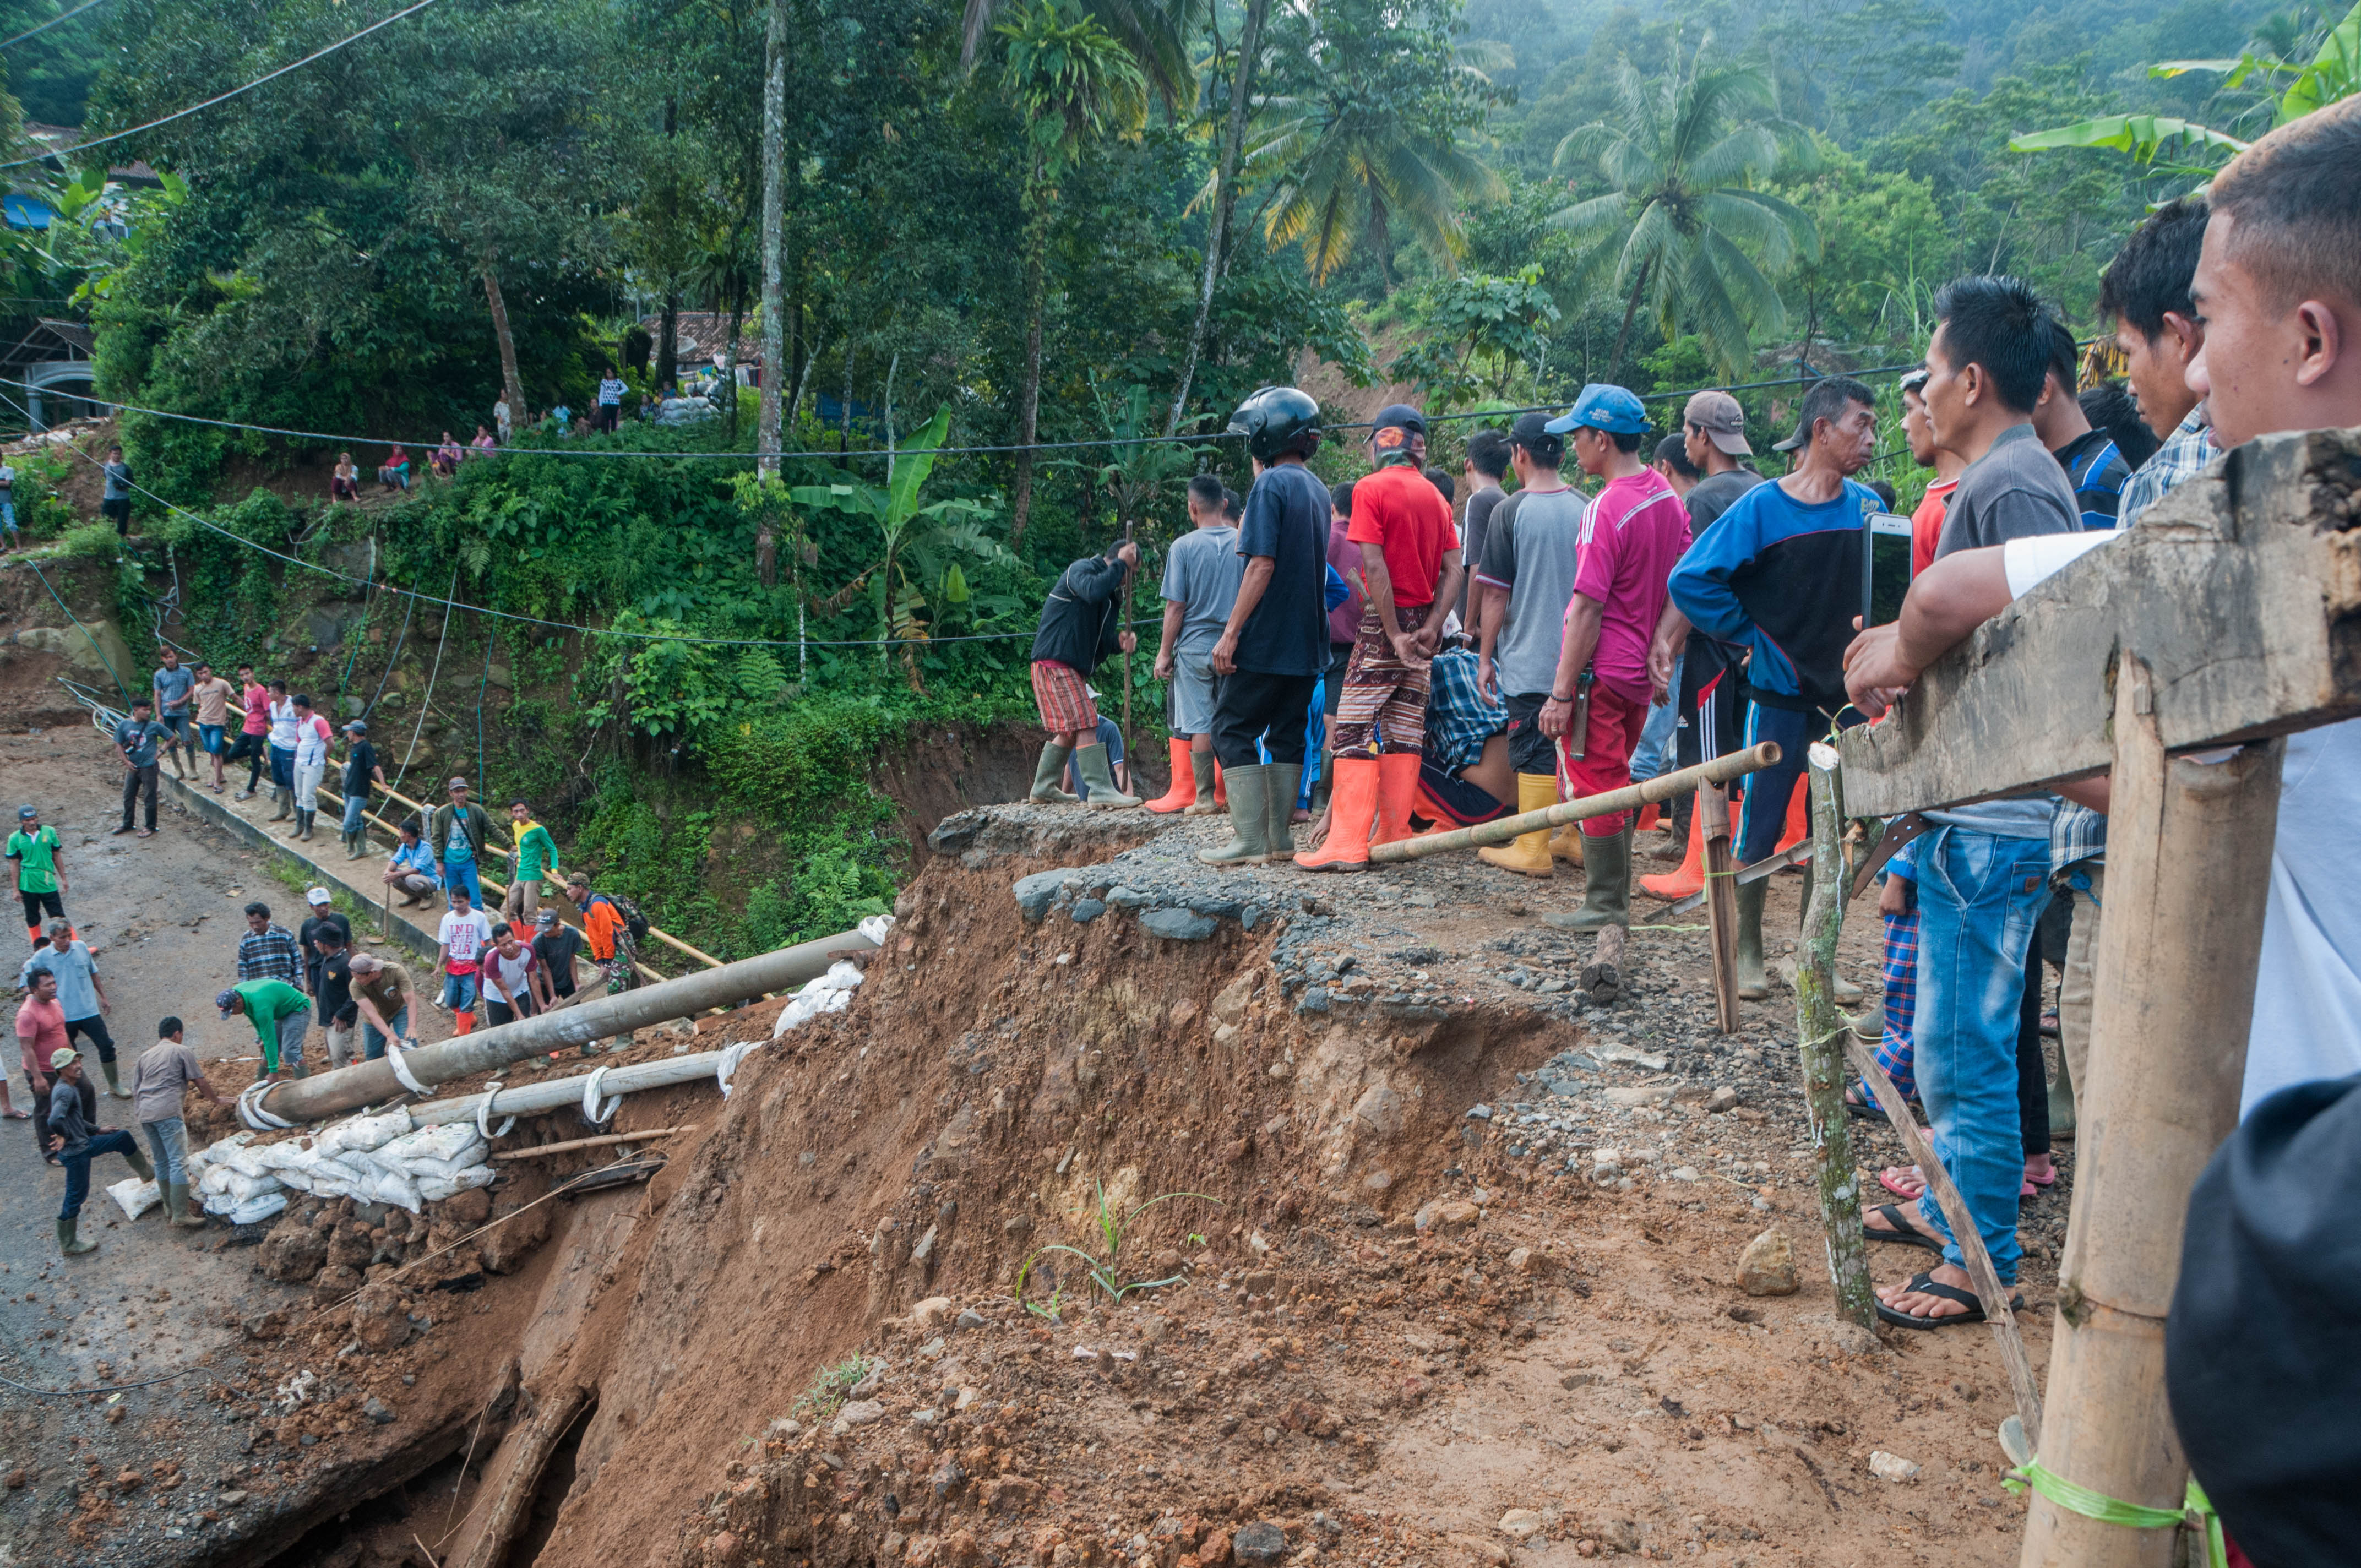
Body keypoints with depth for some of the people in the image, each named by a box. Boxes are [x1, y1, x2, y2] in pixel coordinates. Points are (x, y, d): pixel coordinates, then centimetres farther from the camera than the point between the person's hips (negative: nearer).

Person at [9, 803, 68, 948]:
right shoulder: (15, 838, -4)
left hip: (49, 883, 0)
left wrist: (64, 879, 11)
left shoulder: (49, 832, 0)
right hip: (28, 885, 0)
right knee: (32, 920, 11)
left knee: (59, 917, 0)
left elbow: (57, 857, 9)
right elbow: (15, 865, 0)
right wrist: (16, 890, 1)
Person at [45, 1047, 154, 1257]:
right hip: (75, 1153, -10)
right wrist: (64, 1137, -21)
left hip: (85, 1143, 10)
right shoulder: (65, 1092, -24)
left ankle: (147, 1173, 38)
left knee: (124, 1138, 17)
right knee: (76, 1196, 2)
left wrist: (97, 1130, 21)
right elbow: (55, 1121, -39)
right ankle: (68, 1244, 15)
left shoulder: (70, 1088, 8)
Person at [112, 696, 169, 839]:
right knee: (128, 796, 13)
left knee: (150, 798, 2)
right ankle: (127, 824, 29)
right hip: (132, 767, 4)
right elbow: (119, 745, 6)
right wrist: (126, 761, -5)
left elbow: (171, 737, 2)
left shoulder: (154, 726, -8)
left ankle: (151, 827, 13)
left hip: (149, 767, -4)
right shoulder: (124, 725, -1)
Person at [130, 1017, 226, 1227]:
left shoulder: (145, 1056, 24)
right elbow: (201, 1082, 6)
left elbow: (136, 1089, 25)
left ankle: (170, 1209, 26)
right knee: (179, 1162, -8)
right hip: (167, 1111, -7)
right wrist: (216, 1099, 22)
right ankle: (180, 1215, -13)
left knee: (162, 1162, 18)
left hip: (144, 1113, 7)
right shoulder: (182, 1051, 7)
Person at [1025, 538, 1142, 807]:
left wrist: (1121, 641, -4)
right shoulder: (1082, 569, -8)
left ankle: (1043, 789, 21)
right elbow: (1093, 590, -33)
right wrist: (1121, 563, -22)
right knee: (1085, 726, -15)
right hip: (1055, 662, -10)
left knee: (1069, 731, 14)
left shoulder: (1113, 594, 20)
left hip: (1074, 668, 10)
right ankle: (1102, 791, -20)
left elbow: (1102, 640, 18)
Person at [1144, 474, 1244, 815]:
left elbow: (1176, 607, -7)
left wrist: (1164, 652, 0)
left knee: (1199, 723, 1)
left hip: (1195, 645, -3)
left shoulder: (1184, 546, -6)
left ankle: (1204, 797, 2)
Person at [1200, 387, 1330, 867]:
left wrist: (1231, 632, -19)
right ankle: (1280, 836, 14)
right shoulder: (1317, 490, 14)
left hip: (1266, 640, -8)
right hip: (1307, 643, 8)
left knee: (1232, 729, -3)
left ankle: (1250, 840, -7)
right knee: (1287, 733, 12)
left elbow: (1262, 564, -19)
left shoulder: (1271, 485, -12)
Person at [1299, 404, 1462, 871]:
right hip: (1425, 622, 7)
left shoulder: (1371, 489, -8)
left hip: (1387, 621, -6)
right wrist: (1431, 628, -4)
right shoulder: (1436, 497, 11)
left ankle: (1348, 842, -12)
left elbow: (1375, 567, -16)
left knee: (1356, 728, -6)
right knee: (1406, 730, 9)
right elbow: (1454, 570, 3)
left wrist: (1395, 635, -15)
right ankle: (1393, 833, 12)